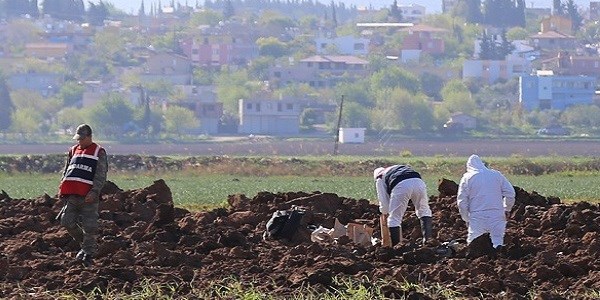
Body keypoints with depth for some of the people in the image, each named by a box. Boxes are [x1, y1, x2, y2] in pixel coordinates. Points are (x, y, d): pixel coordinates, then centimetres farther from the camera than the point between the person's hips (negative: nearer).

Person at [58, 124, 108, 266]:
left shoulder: (99, 152, 2)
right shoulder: (73, 151, 19)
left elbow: (101, 175, -5)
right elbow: (66, 172, 24)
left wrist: (94, 192, -17)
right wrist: (61, 189, 11)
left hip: (88, 196, -6)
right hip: (72, 195, 6)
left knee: (89, 226, -6)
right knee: (67, 222, 3)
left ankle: (89, 253, 4)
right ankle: (85, 244, 21)